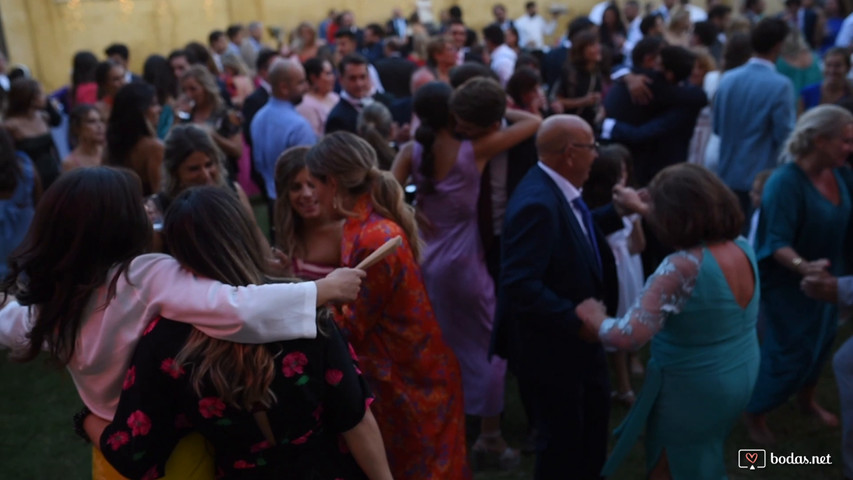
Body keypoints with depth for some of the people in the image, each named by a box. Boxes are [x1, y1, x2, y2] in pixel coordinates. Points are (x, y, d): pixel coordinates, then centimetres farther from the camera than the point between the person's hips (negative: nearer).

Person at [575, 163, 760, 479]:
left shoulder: (683, 268, -31)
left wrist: (596, 319, -15)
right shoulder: (742, 247, -6)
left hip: (692, 391, -7)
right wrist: (643, 209, 22)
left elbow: (629, 337, -35)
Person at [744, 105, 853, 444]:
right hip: (788, 284, -8)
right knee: (790, 351, 3)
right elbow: (777, 243, -33)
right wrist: (802, 265, -49)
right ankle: (755, 413, 26)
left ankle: (807, 399, 50)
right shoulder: (785, 183, -29)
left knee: (820, 342, 24)